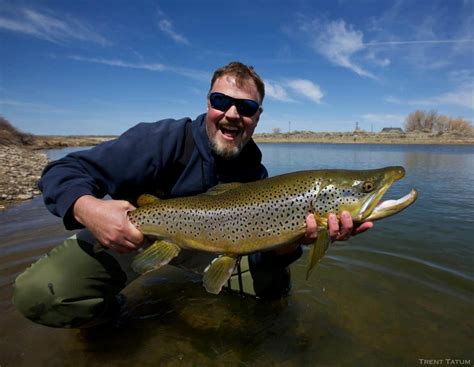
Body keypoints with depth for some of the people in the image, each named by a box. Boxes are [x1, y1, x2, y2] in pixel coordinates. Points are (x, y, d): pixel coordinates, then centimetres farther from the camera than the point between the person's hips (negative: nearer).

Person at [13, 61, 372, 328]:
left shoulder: (254, 172, -11)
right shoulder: (165, 139, -24)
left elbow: (259, 248, -17)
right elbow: (65, 170, -21)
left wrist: (294, 237, -40)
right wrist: (87, 208, -45)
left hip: (197, 244, 4)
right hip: (123, 237, -3)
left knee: (274, 285, -4)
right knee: (39, 293, -28)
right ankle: (109, 311, 5)